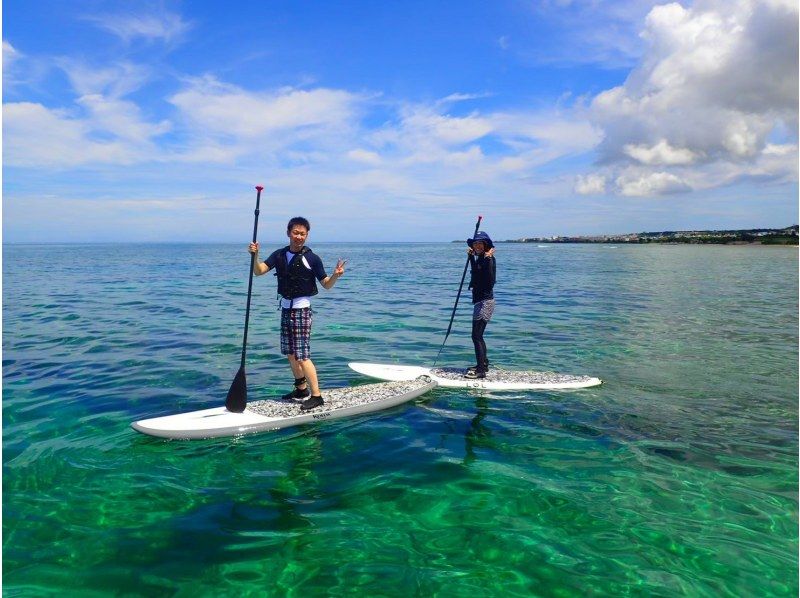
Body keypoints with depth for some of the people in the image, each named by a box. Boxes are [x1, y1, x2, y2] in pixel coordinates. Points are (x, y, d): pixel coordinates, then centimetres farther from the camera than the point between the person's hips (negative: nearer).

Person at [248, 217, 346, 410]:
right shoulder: (279, 255, 5)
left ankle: (316, 395, -1)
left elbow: (326, 284, -4)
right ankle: (301, 389, 30)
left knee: (302, 355, -8)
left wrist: (335, 275, -25)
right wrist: (255, 255, -22)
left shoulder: (311, 258, -9)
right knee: (290, 353, 14)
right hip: (285, 308, 6)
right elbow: (258, 271, -5)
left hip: (301, 309, -6)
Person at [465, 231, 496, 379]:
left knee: (476, 336, -10)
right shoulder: (479, 259, 13)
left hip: (485, 301, -10)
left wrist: (489, 260, -29)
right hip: (479, 301, 10)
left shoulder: (489, 259, -14)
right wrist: (471, 257, 24)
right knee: (478, 335, 17)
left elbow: (491, 281, -26)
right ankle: (483, 365, 29)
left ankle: (480, 370, -6)